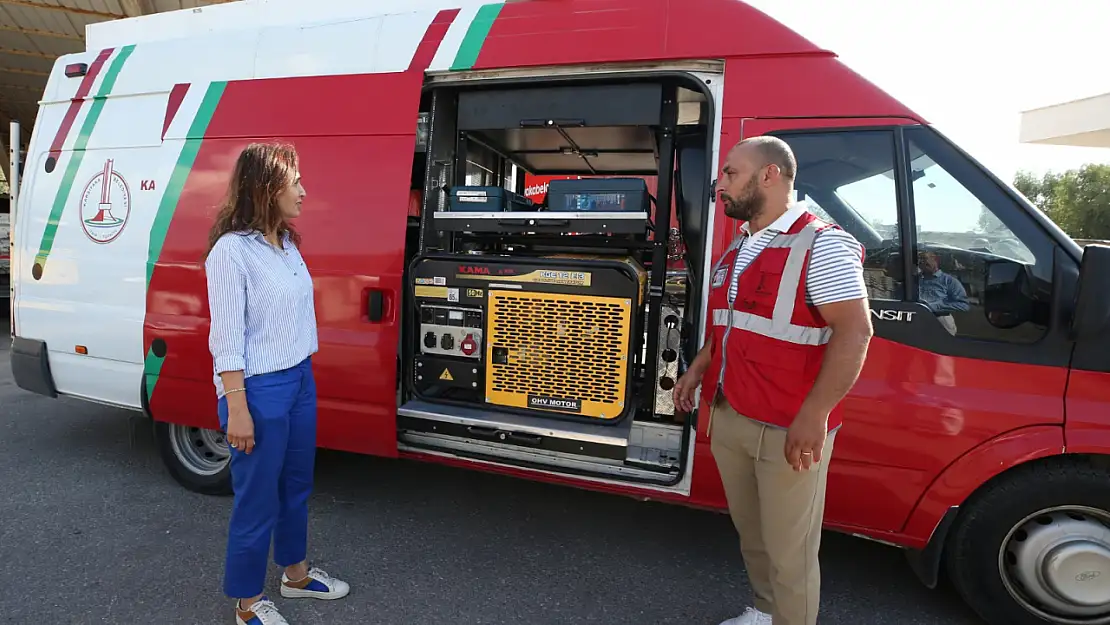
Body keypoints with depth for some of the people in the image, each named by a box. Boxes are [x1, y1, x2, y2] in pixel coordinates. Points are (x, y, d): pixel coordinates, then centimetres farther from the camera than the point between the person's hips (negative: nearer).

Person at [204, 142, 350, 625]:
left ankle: (296, 573, 42)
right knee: (258, 501, 8)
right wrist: (236, 408, -17)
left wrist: (302, 371, 10)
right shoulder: (231, 249, -16)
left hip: (300, 380, 8)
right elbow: (227, 337, -17)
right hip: (259, 390, -8)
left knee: (296, 486, 21)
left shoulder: (287, 242, 8)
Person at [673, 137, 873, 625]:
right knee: (751, 534, 22)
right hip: (727, 419, 8)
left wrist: (814, 416, -25)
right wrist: (698, 369, 17)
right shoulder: (737, 250, 14)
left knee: (789, 551, 6)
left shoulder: (822, 245, -12)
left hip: (789, 430, -8)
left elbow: (854, 331, -19)